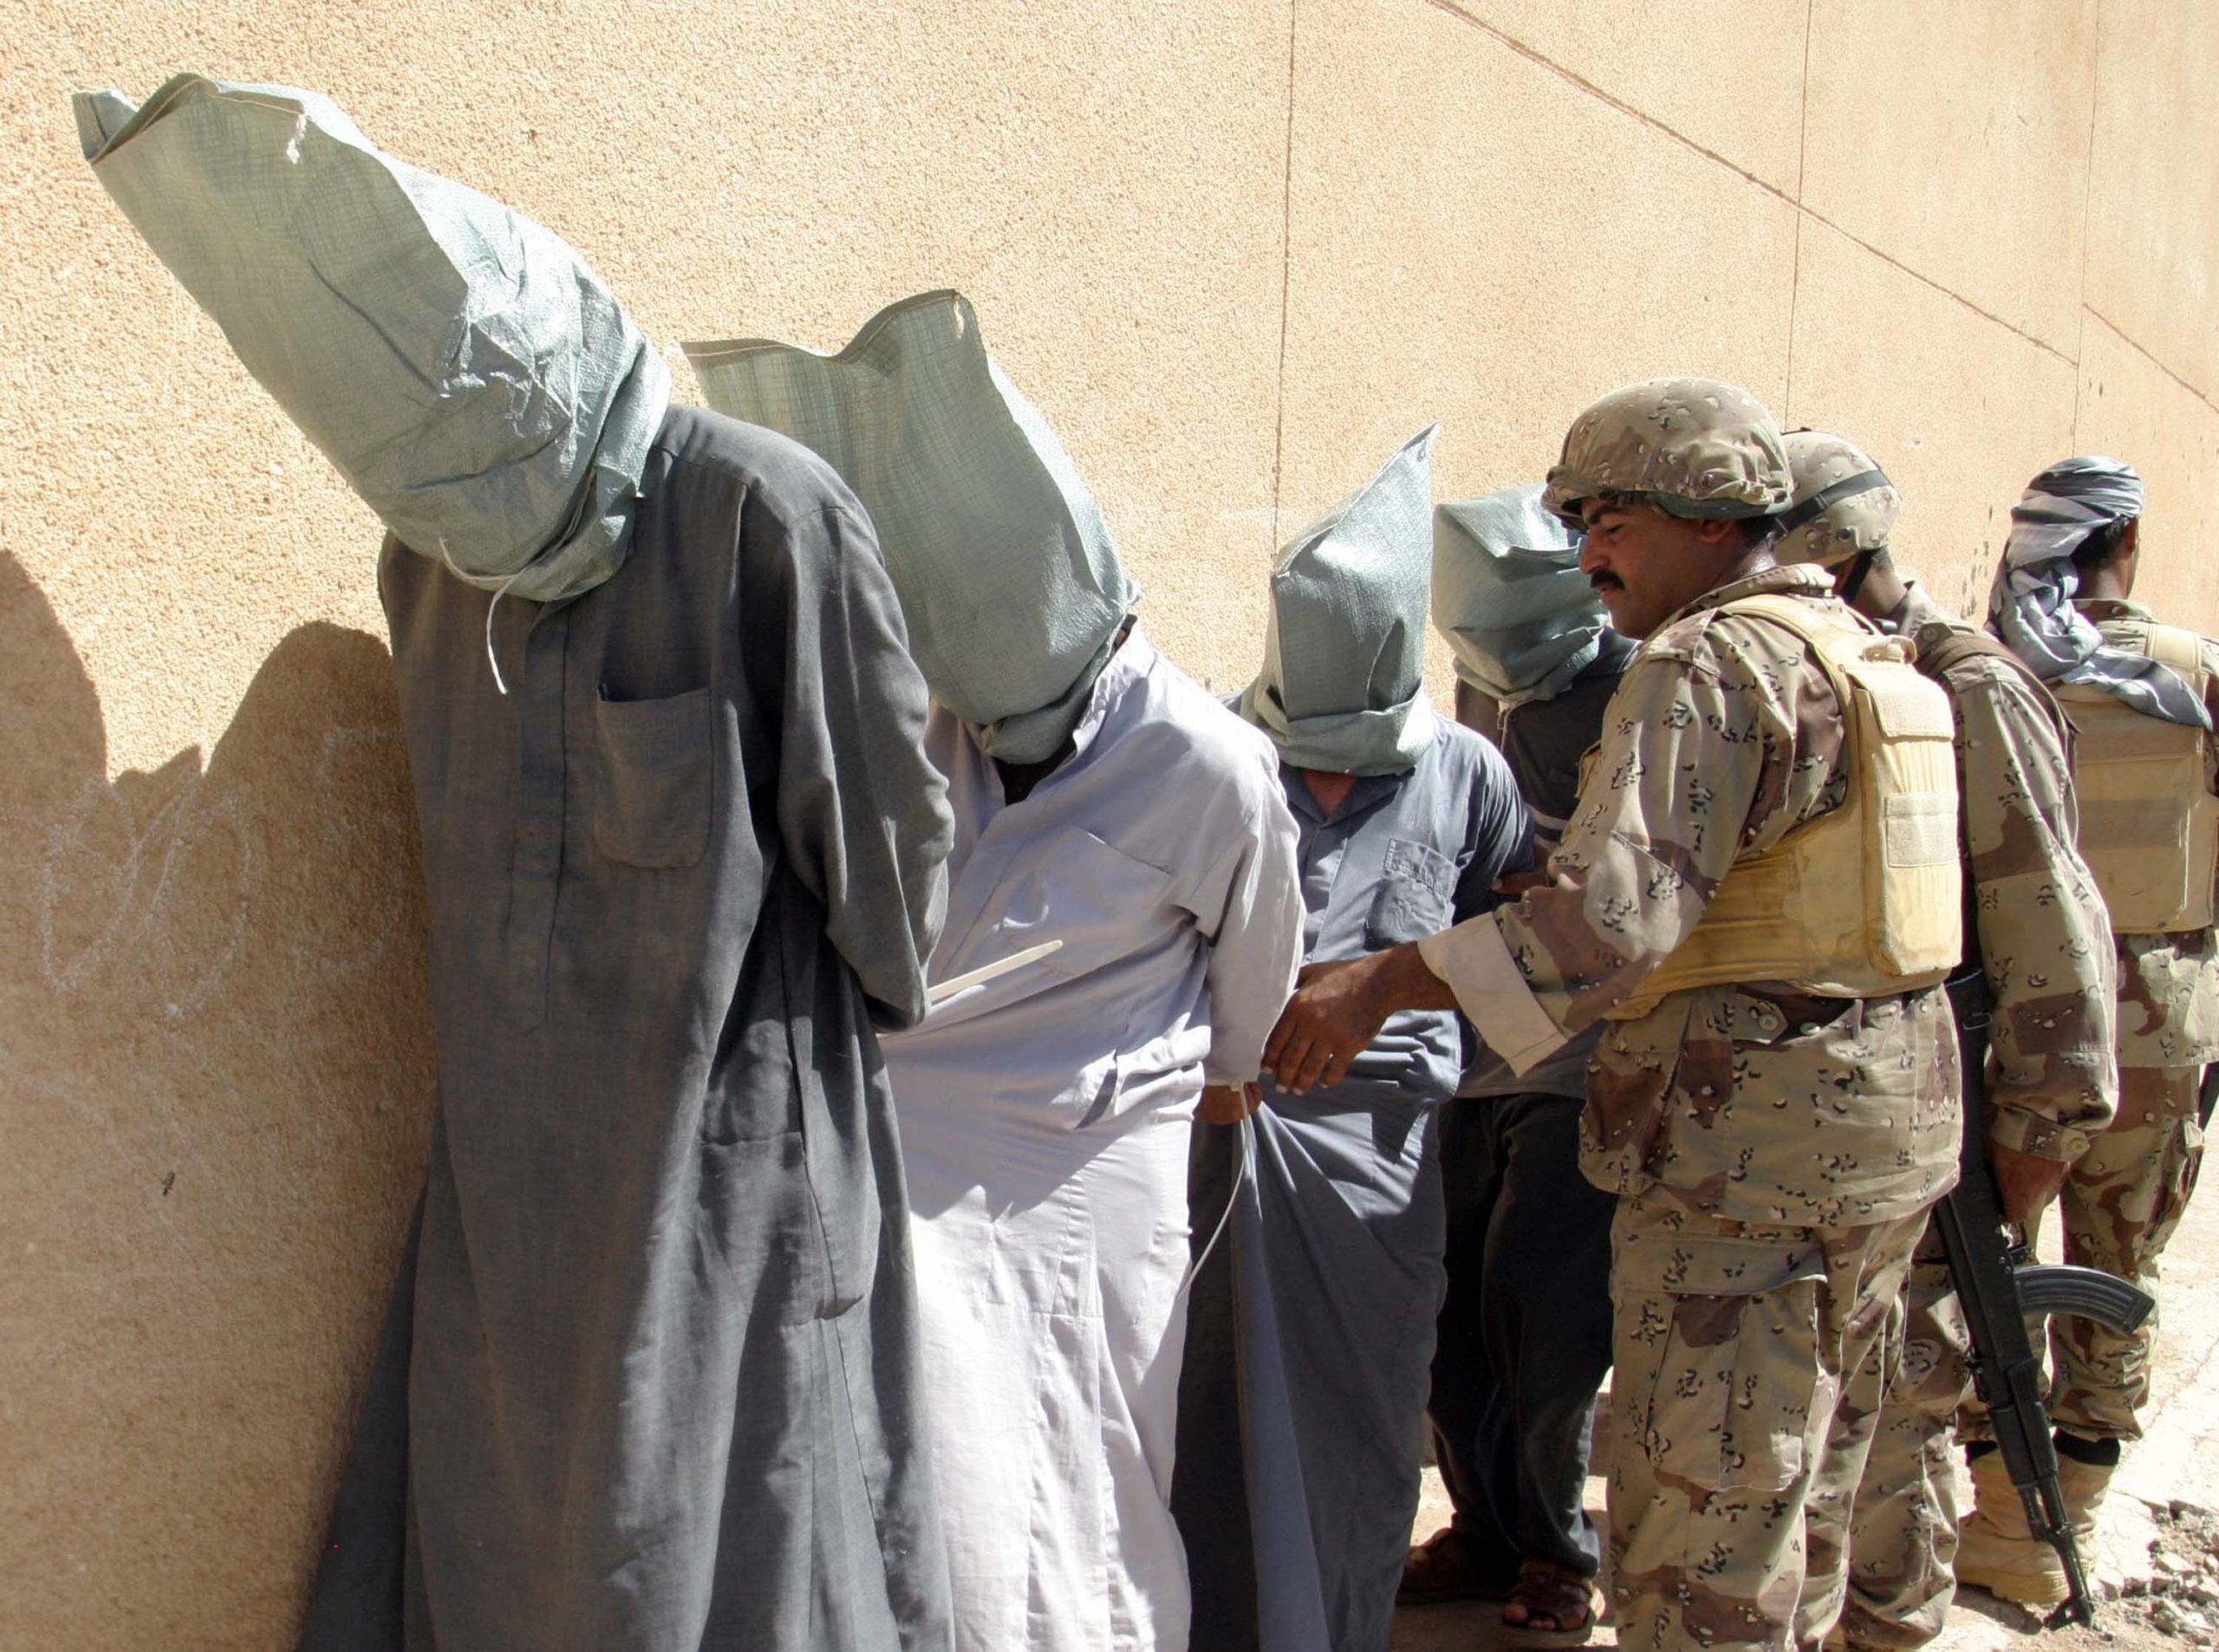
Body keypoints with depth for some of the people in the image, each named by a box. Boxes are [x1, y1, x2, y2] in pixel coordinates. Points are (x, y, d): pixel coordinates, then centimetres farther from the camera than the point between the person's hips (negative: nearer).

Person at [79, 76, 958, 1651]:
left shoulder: (760, 511, -16)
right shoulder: (437, 553, 6)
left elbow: (884, 818, -6)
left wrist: (867, 1007, 8)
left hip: (731, 1140, -6)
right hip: (512, 1153, 6)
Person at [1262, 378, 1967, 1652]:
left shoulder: (1708, 666, -15)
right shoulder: (1873, 657, 16)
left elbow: (1614, 913, -26)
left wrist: (1385, 983, -24)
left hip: (1752, 1151, -10)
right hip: (1890, 1131, 10)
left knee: (1696, 1536, -2)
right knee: (1777, 1476, 22)